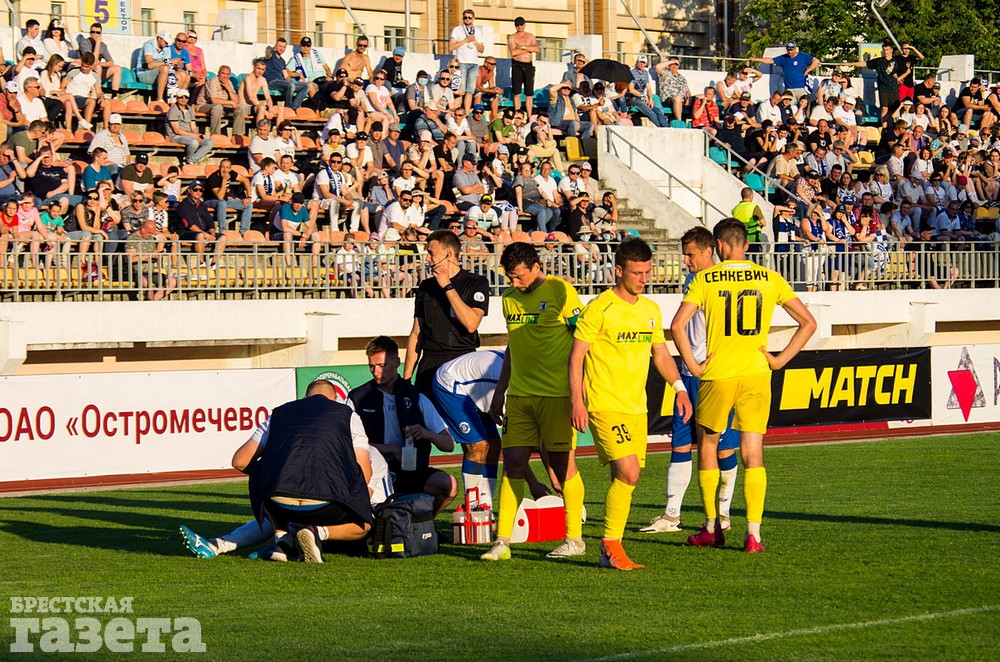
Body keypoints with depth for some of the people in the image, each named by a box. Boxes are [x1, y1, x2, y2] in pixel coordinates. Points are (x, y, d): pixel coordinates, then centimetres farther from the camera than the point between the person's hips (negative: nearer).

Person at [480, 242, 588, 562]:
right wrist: (500, 391, 22)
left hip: (555, 393, -6)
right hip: (519, 393, 6)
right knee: (512, 463, 1)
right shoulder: (510, 298, 13)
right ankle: (502, 541, 1)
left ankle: (575, 539, 9)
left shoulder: (560, 291, -6)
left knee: (563, 463, -2)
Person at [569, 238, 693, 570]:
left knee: (623, 478, 5)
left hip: (636, 406, 7)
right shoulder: (599, 309, -9)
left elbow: (661, 353, 22)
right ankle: (611, 541, -4)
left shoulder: (651, 310, 13)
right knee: (628, 472, -18)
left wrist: (679, 386, 8)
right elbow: (576, 356, -7)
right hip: (605, 405, -7)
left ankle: (610, 552, 12)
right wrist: (577, 401, -14)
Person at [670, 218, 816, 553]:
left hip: (717, 376, -2)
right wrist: (780, 359, 5)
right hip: (756, 375, 2)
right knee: (753, 454, 2)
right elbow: (808, 322, 5)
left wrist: (693, 366, -5)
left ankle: (712, 528, 23)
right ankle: (753, 534, -7)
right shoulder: (770, 279, 4)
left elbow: (677, 326, -13)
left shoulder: (705, 279, -3)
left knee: (707, 446, 17)